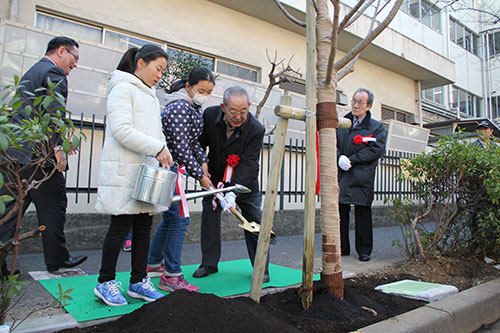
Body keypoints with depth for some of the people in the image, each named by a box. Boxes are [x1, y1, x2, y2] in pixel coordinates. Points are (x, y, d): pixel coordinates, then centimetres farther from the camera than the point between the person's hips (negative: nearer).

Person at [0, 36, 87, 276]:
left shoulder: (30, 73, 25)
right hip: (40, 156, -9)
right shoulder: (53, 72, -5)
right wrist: (58, 148, -18)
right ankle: (56, 259, 12)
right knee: (52, 208, 2)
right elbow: (54, 112, -18)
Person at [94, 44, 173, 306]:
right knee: (121, 226, -2)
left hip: (147, 171, 8)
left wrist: (162, 156, 5)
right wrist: (158, 148, -16)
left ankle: (139, 281, 18)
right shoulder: (123, 88, -5)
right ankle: (105, 282, 14)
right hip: (124, 170, -8)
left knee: (144, 227, 8)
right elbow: (122, 130, -17)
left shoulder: (150, 96, 22)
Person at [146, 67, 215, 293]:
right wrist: (200, 175, -16)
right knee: (179, 217, -10)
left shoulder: (194, 107, 14)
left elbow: (193, 141, 19)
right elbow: (181, 148, -21)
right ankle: (171, 276, -3)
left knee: (170, 217, 16)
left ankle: (153, 264, 29)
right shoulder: (180, 107, -17)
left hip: (169, 166, 10)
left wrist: (203, 161, 5)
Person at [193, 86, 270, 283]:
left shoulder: (256, 129, -26)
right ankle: (209, 263, 20)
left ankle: (261, 269, 12)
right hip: (215, 177, 3)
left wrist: (233, 192, -39)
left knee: (254, 221, 0)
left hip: (245, 181, -2)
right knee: (209, 216, 4)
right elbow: (200, 142, 1)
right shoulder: (209, 115, -16)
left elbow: (248, 164, -30)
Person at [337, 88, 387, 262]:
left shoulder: (377, 128, 4)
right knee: (340, 211, 5)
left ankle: (364, 250, 15)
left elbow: (376, 150, -8)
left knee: (363, 214, 2)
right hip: (341, 176, 3)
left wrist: (352, 160, -13)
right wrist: (340, 157, -10)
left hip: (362, 178, -3)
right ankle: (342, 247, 18)